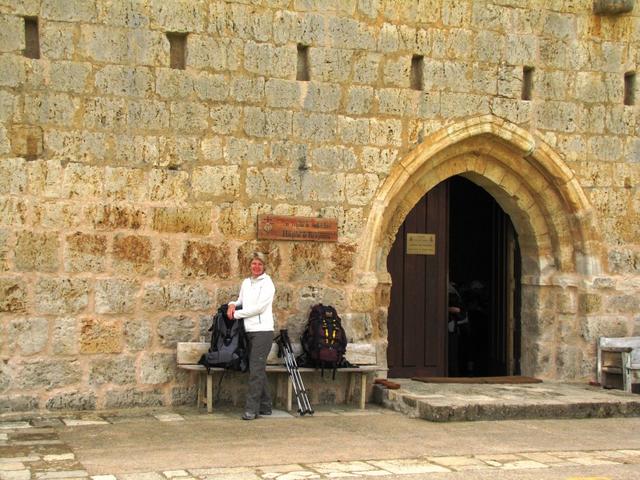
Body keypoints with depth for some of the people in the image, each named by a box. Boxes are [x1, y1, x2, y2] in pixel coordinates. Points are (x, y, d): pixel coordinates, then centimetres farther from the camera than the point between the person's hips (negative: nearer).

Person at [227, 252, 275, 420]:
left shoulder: (267, 283, -4)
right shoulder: (245, 283, 16)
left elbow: (259, 307, -11)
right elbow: (241, 301, 26)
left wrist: (237, 314, -6)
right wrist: (233, 304, 3)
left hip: (263, 330, -7)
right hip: (249, 330, 7)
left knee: (256, 370, -10)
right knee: (259, 370, 11)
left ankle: (252, 409, -10)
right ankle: (265, 406, 18)